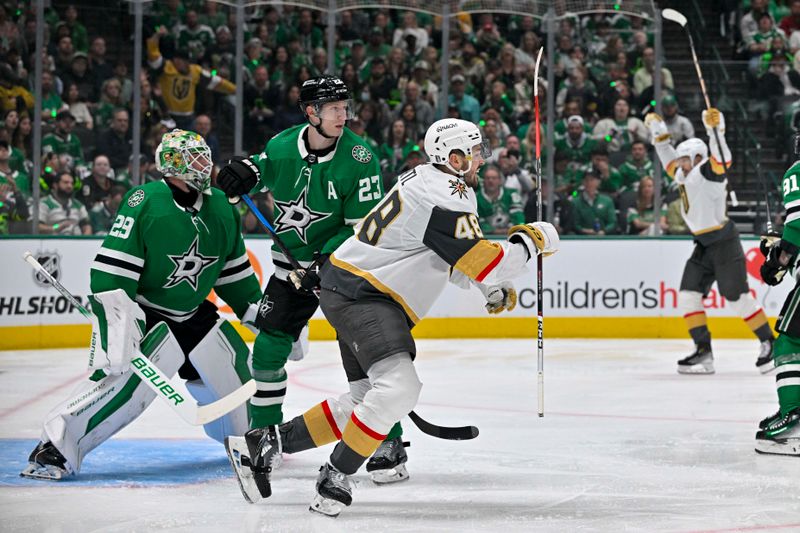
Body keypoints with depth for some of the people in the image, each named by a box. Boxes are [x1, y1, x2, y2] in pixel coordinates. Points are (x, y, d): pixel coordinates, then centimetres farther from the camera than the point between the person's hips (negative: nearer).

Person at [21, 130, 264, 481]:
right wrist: (117, 325, -31)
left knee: (238, 372, 10)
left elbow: (234, 271, 16)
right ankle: (56, 448, -22)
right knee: (127, 377, -27)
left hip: (193, 313, 7)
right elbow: (111, 269, -23)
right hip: (141, 310, -7)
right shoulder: (144, 203, -18)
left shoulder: (221, 208, 4)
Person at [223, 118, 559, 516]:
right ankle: (335, 478, -13)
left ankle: (264, 443, 14)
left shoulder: (429, 182, 13)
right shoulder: (445, 202, -20)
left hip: (358, 292, 11)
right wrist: (531, 240, -5)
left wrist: (493, 286, 18)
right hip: (359, 293, -11)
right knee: (398, 389, -23)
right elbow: (489, 265, -21)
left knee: (367, 400, 10)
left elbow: (452, 255, 27)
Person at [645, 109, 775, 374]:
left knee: (737, 297, -7)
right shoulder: (685, 176, 14)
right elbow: (669, 160, 28)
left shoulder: (709, 172, -10)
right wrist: (658, 132, 25)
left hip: (724, 242, -9)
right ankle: (703, 351, -1)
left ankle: (769, 343, 5)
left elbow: (721, 159, -29)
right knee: (688, 295, 0)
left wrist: (715, 129, -41)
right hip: (704, 245, 9)